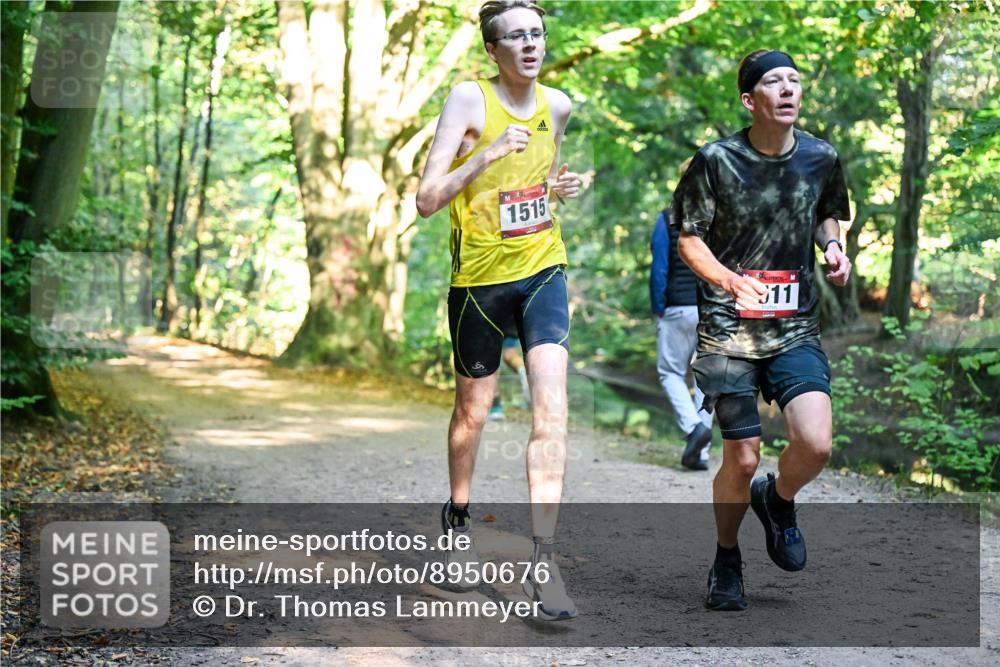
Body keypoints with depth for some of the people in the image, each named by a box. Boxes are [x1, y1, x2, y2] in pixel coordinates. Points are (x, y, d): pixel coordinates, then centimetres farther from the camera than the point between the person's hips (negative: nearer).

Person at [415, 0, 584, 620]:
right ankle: (458, 517, 41)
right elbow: (427, 200, -16)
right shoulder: (469, 98, -11)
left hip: (543, 270, 3)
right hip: (480, 274, -3)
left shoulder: (557, 104, 4)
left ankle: (544, 563, -12)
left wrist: (560, 187, 2)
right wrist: (487, 154, -28)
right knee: (473, 410, 14)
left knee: (552, 408, -13)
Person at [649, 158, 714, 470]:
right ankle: (701, 452, 6)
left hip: (680, 308, -3)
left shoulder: (668, 219, -3)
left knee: (671, 372, 10)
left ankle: (693, 426, -15)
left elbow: (659, 269, -5)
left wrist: (658, 310, 3)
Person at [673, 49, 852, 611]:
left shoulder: (822, 158, 2)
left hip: (796, 329, 2)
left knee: (816, 443, -16)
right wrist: (731, 281, -19)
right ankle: (727, 559, 27)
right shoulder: (716, 161, -8)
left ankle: (778, 500, 20)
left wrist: (834, 246, -2)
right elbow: (689, 239, -1)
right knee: (743, 459, -1)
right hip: (729, 330, -2)